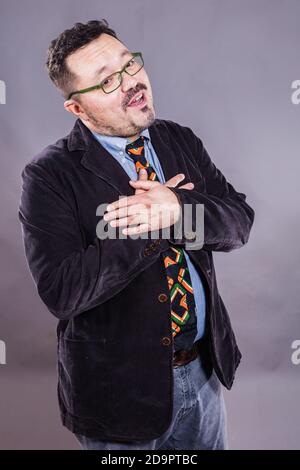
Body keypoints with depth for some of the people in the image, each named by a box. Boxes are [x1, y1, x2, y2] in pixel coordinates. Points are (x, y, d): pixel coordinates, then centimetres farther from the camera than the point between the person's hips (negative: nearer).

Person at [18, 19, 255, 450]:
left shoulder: (180, 140, 0)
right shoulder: (49, 176, -16)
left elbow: (240, 221, -4)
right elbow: (61, 291, -25)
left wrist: (178, 207, -25)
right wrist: (155, 223, -24)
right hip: (121, 388, -4)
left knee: (210, 445, 25)